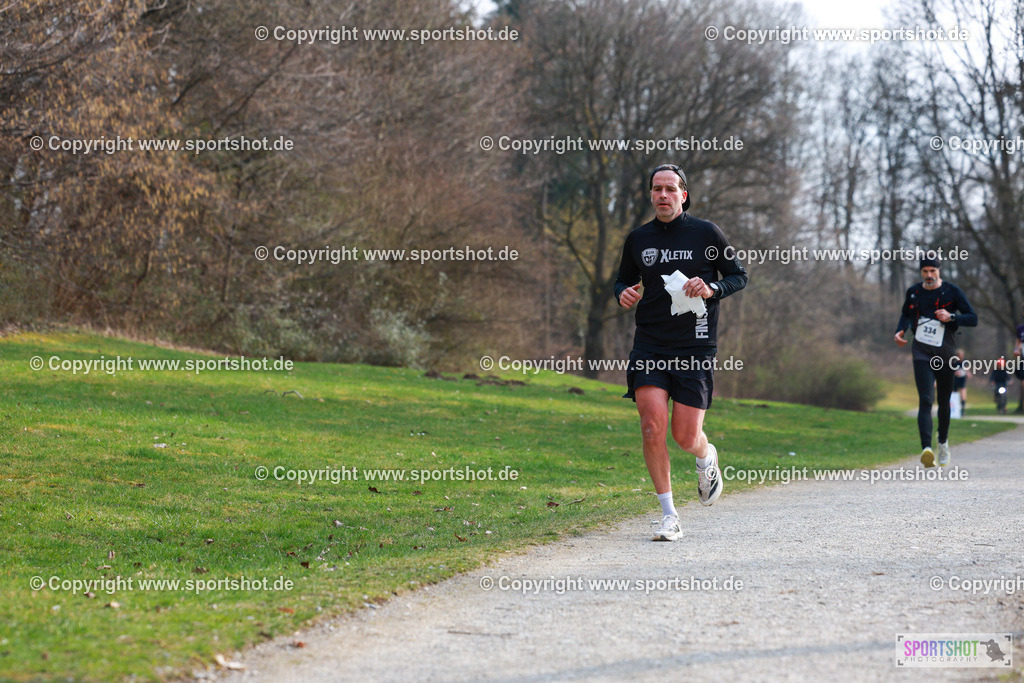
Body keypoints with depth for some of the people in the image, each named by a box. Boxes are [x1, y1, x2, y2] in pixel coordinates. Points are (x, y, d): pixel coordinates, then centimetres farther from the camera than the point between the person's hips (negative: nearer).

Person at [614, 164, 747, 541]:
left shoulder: (706, 233, 0)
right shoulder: (637, 239, 7)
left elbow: (739, 276, 7)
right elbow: (624, 281, 21)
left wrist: (711, 289, -14)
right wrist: (624, 295, -3)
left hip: (695, 347, -2)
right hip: (649, 346, 2)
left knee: (686, 437, -3)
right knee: (652, 425, -14)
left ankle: (706, 458, 37)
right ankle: (669, 515, -2)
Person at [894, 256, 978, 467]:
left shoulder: (952, 291, -1)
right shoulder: (913, 292, 7)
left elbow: (973, 319, -3)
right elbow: (906, 314, 25)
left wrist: (951, 317, -20)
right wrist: (900, 331, 5)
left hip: (945, 354, 0)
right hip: (922, 353, 0)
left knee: (944, 402, 10)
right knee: (925, 400, -16)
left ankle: (943, 442, 36)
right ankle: (926, 449, -31)